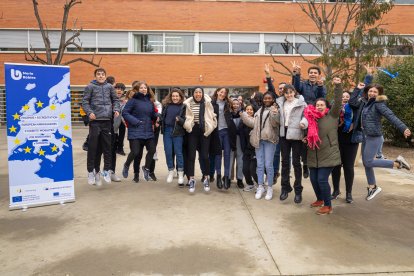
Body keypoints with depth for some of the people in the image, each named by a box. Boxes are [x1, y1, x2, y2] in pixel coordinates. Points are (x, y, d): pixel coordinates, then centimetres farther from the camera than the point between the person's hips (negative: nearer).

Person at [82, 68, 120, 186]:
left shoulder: (109, 87, 12)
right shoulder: (90, 87, 4)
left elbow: (115, 100, 16)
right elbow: (85, 101, 0)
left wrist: (116, 109, -2)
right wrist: (89, 112, -15)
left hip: (107, 120, 3)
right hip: (95, 120, -3)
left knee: (107, 146, 8)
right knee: (92, 147, 0)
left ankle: (106, 170, 20)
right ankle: (91, 171, 12)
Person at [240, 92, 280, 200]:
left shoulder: (275, 110, -1)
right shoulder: (259, 110, 18)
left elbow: (275, 123, -15)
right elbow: (253, 123, 13)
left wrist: (274, 114, -32)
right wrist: (243, 115, 9)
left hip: (269, 140, -5)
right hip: (259, 140, 5)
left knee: (268, 165, -3)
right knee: (260, 164, 8)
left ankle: (270, 188, 9)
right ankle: (260, 187, 17)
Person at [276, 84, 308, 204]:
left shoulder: (301, 103, -3)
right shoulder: (280, 103, 11)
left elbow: (306, 115, -10)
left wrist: (304, 122, -29)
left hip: (296, 135, -4)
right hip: (284, 134, 4)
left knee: (296, 162, 2)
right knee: (285, 161, 10)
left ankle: (298, 190, 14)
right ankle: (285, 187, 22)